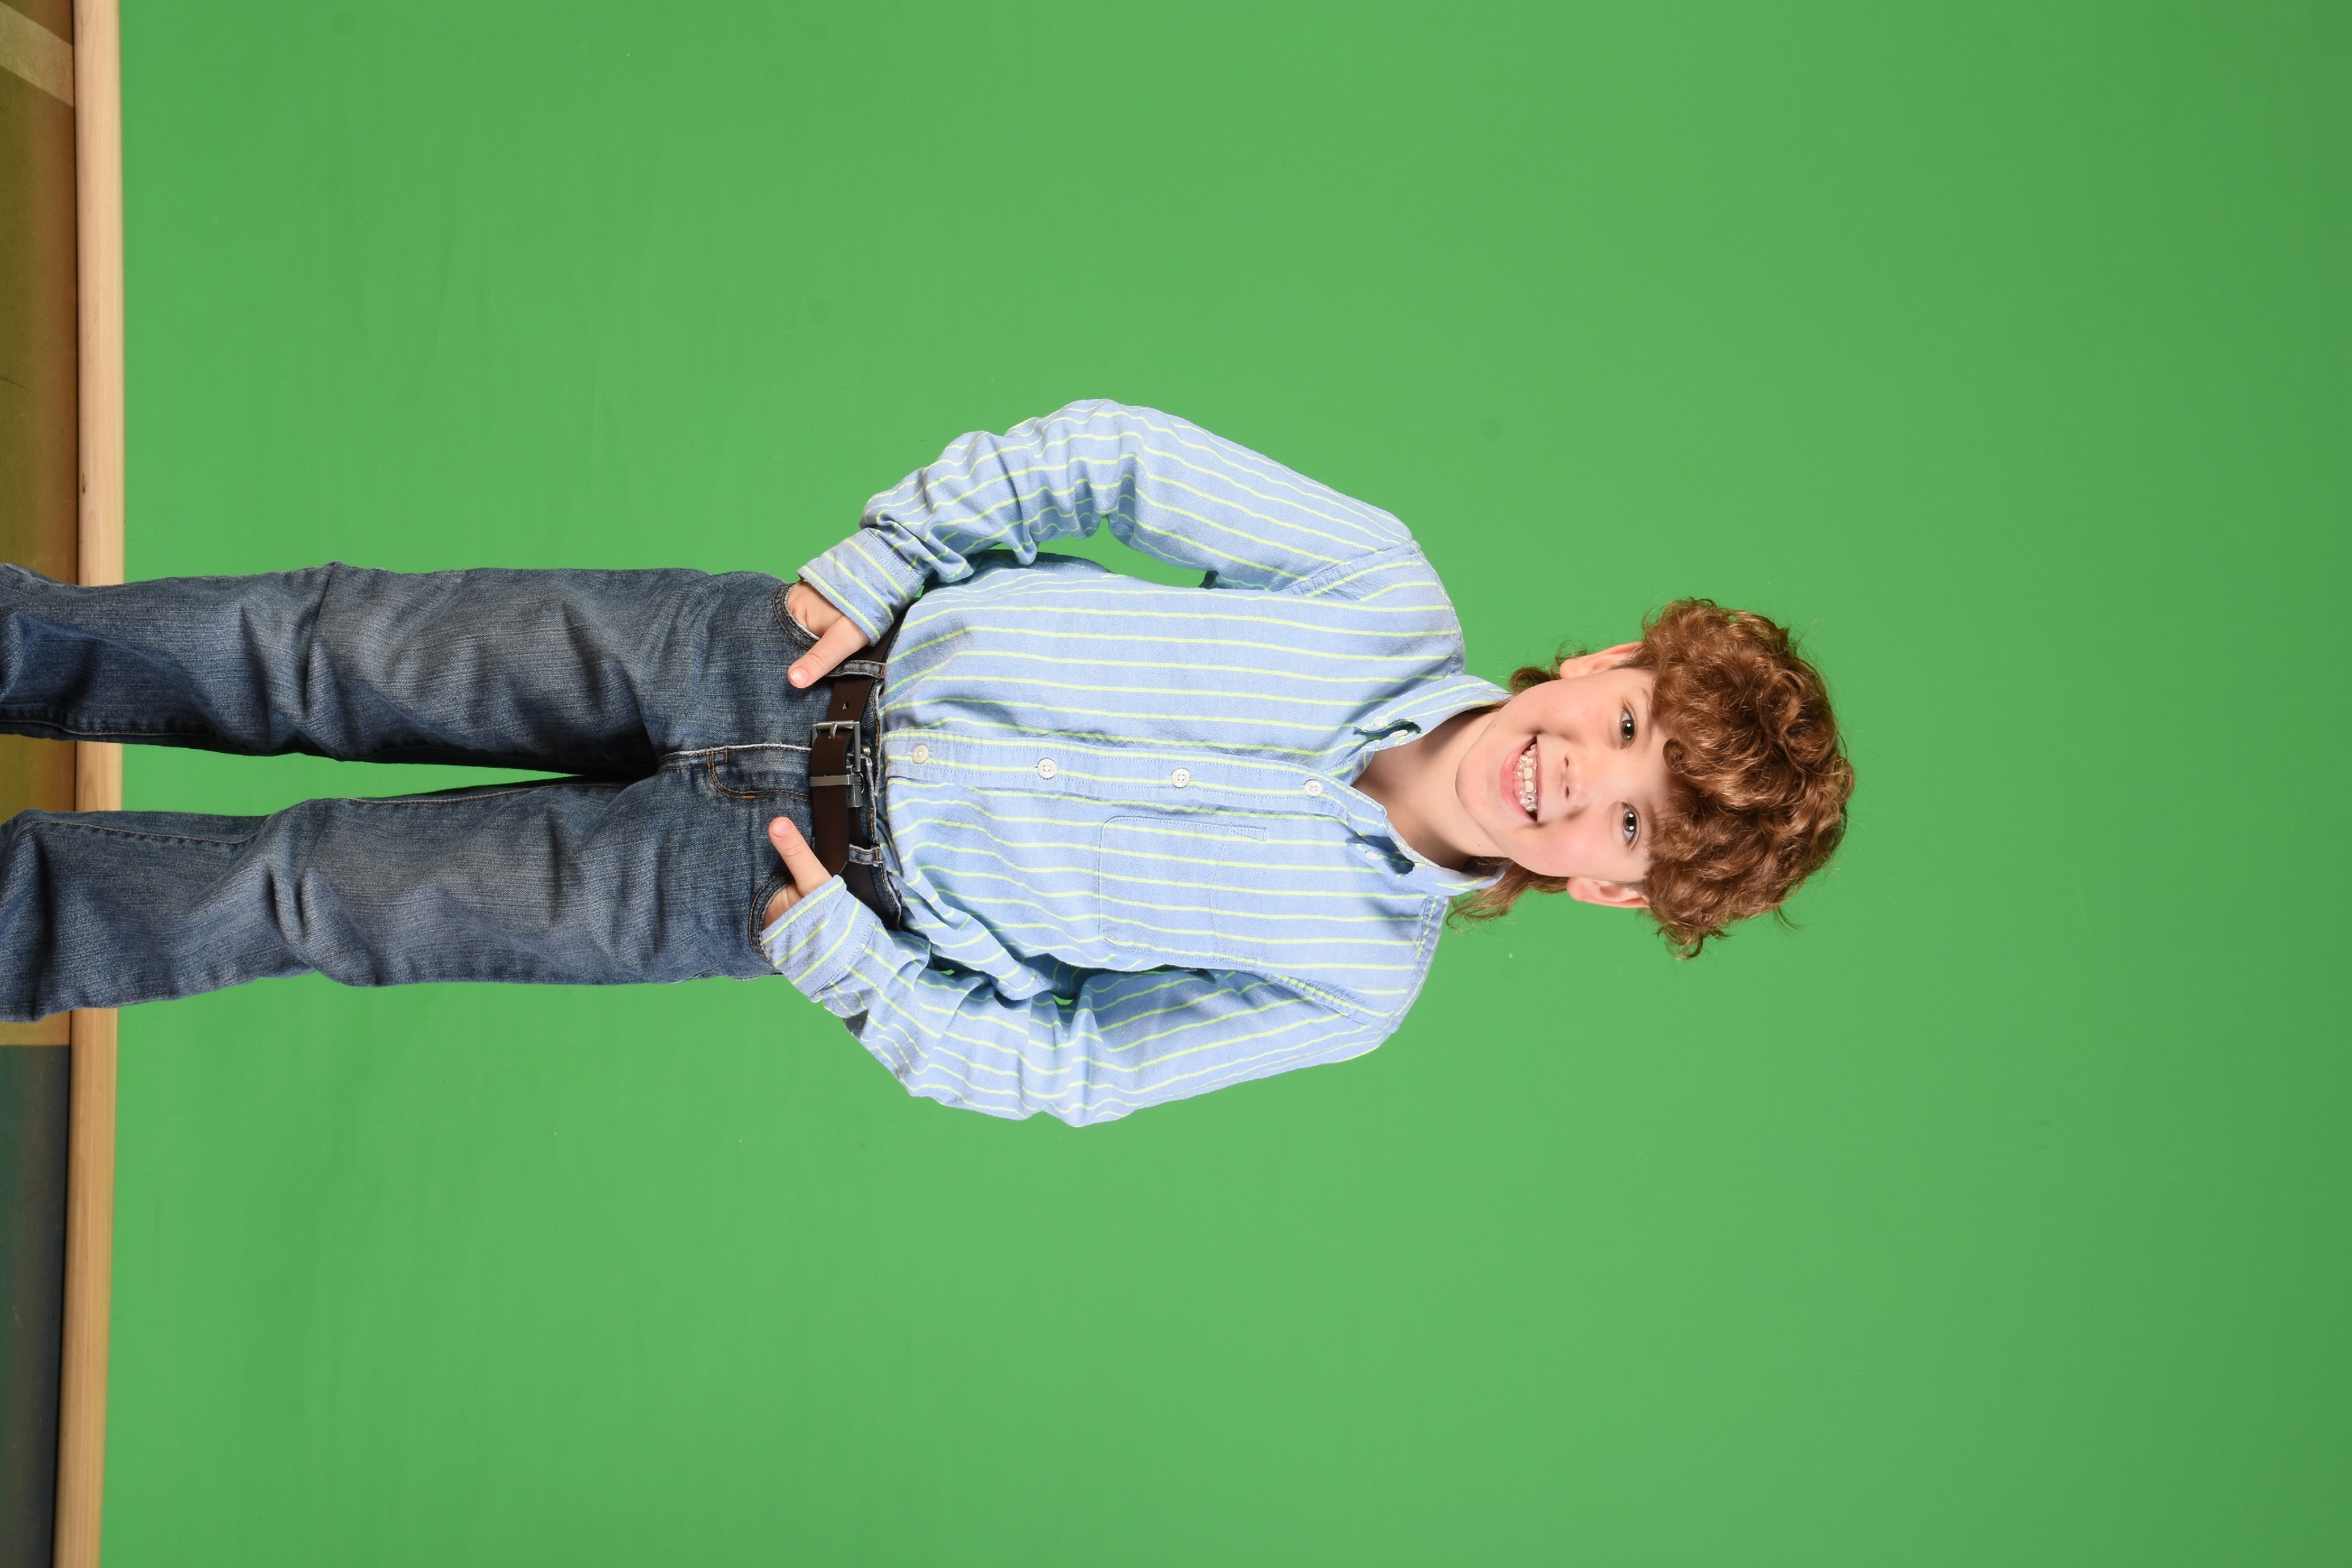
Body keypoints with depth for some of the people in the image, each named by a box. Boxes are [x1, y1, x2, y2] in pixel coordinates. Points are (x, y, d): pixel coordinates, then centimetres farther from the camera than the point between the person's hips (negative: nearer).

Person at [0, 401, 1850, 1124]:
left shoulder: (1349, 982, -13)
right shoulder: (1384, 590, -10)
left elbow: (1056, 1067, -6)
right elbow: (1105, 450, -4)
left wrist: (832, 950, -13)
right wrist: (864, 574, -8)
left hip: (792, 880, -2)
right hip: (817, 659, 2)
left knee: (302, 895, -2)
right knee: (326, 650, 0)